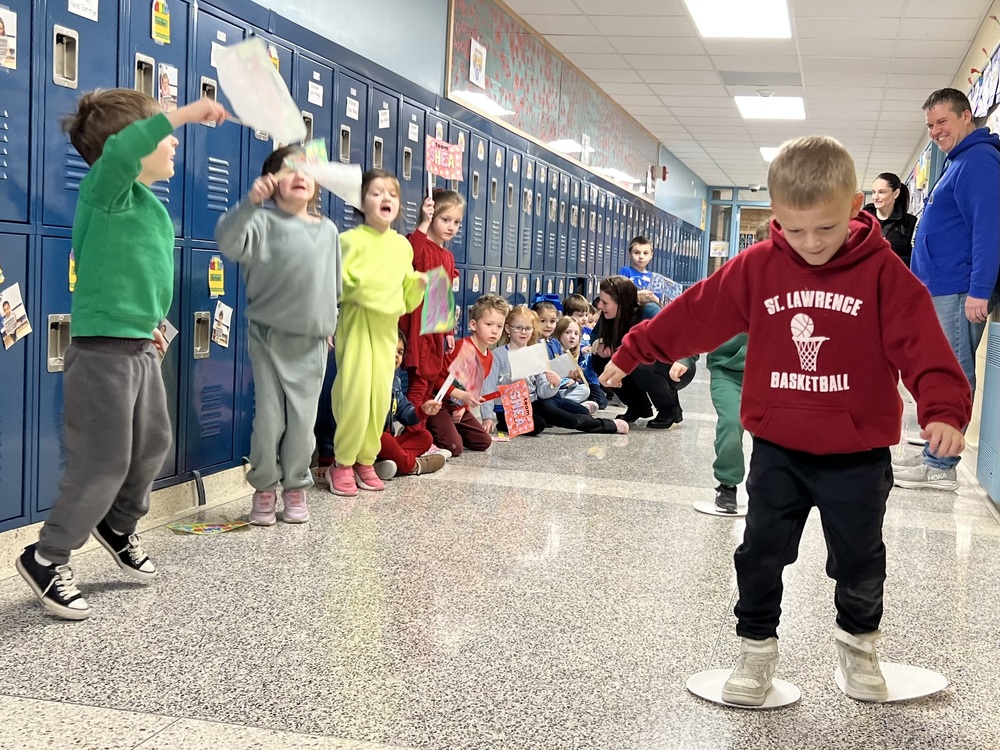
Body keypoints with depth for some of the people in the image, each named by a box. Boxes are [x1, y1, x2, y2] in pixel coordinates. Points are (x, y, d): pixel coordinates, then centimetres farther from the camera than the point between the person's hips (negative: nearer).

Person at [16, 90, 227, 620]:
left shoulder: (151, 204, 11)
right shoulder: (106, 188, -14)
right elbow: (119, 150, -38)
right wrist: (185, 113, -36)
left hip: (140, 350, 9)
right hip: (103, 350, -9)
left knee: (152, 445, 20)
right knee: (104, 462, -4)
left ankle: (118, 528, 43)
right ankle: (46, 558, 11)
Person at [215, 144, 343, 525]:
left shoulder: (328, 230, 8)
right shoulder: (263, 222, -7)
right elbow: (227, 240, -27)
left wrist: (330, 322, 22)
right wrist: (251, 202, -39)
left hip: (312, 341, 3)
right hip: (270, 337, -3)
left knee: (303, 420, 4)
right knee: (270, 417, -2)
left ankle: (296, 487, 21)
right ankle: (265, 487, 17)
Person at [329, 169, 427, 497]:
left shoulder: (403, 245, 11)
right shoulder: (351, 240, -6)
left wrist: (418, 285, 0)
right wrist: (354, 283, -28)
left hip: (388, 326, 5)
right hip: (357, 322, -5)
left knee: (381, 396, 3)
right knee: (355, 393, -11)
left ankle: (366, 461, 17)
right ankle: (343, 464, 4)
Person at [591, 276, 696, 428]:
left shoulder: (648, 311, -30)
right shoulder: (610, 317, -12)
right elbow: (596, 334, 6)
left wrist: (682, 360, -64)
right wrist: (598, 344, -19)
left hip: (675, 370, -6)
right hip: (649, 365, 7)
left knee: (641, 365, -36)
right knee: (601, 362, -11)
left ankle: (672, 411, -11)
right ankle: (639, 407, 6)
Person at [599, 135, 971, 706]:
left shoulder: (883, 272, -11)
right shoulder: (757, 268, -5)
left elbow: (922, 343, -16)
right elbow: (695, 315, 1)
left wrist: (944, 410, -30)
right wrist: (633, 353, 6)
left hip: (857, 454, -1)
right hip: (777, 450, 2)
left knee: (859, 561, 13)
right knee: (761, 554, 7)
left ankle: (859, 644, 38)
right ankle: (757, 649, 25)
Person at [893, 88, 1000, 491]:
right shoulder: (959, 163, 20)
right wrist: (924, 282, 24)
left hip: (960, 292, -10)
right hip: (941, 291, 10)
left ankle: (940, 466, -1)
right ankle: (935, 457, 18)